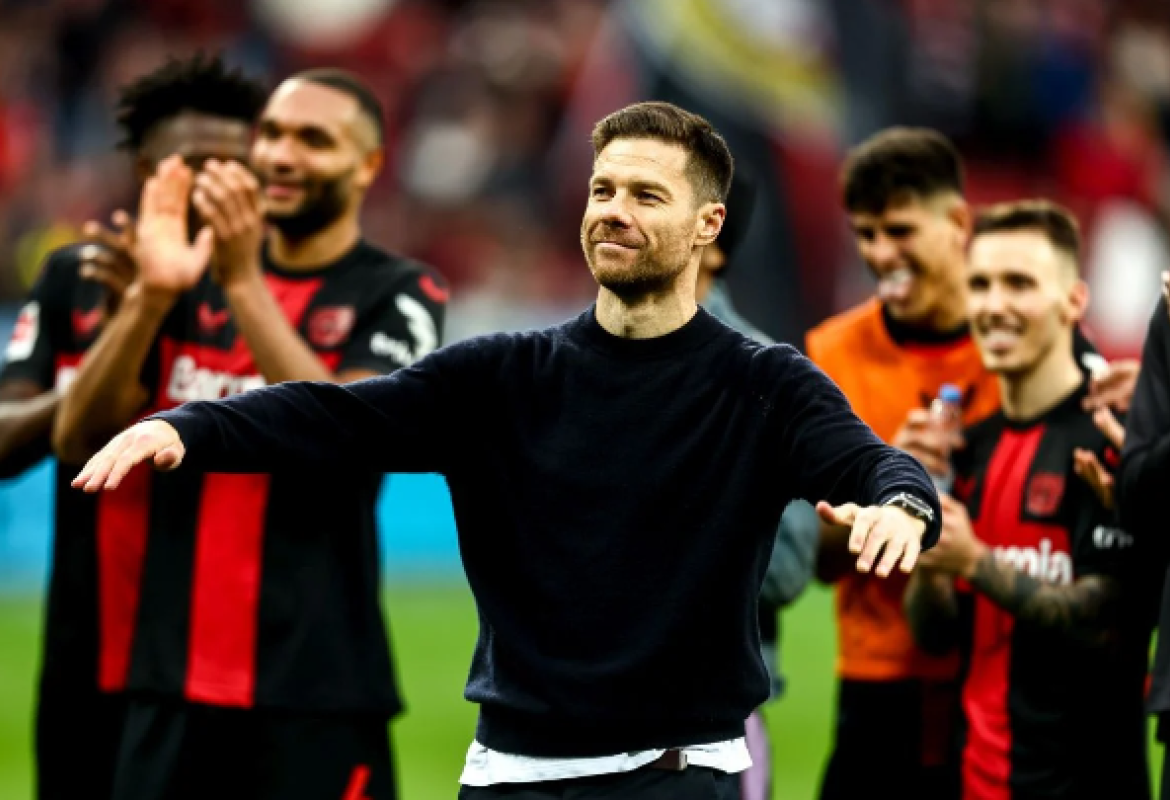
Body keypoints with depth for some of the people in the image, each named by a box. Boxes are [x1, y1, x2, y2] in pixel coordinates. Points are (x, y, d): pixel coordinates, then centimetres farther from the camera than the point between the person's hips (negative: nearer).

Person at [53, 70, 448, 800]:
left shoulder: (398, 296, -1)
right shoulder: (194, 278, 11)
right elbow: (78, 433, 2)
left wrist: (243, 280, -21)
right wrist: (150, 294, -13)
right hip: (171, 687, 4)